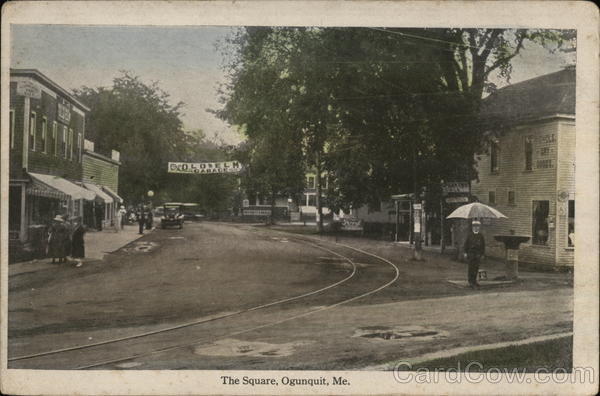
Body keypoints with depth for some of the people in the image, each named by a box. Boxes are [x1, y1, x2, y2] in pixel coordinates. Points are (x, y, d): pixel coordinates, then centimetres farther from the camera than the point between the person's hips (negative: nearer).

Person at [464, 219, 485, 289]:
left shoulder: (481, 236, 6)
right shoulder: (470, 235, 2)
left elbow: (483, 246, 9)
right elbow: (466, 244, 4)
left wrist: (482, 254, 6)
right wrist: (465, 252, 0)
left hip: (478, 255, 2)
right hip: (470, 254, -2)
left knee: (476, 268, 5)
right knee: (471, 268, -4)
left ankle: (474, 280, 17)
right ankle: (471, 281, 0)